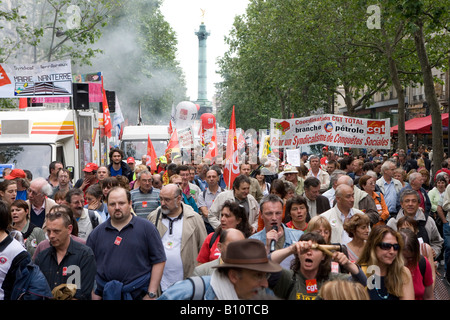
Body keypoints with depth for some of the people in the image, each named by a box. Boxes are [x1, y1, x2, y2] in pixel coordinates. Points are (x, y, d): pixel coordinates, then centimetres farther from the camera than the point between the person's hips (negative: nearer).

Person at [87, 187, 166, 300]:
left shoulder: (146, 228, -1)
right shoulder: (96, 233, 9)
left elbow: (159, 261, -4)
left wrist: (151, 294, -9)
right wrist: (93, 293, 1)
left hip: (139, 294, -2)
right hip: (105, 294, 2)